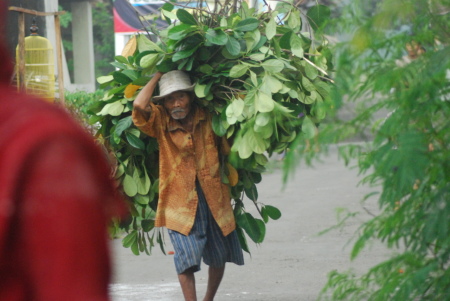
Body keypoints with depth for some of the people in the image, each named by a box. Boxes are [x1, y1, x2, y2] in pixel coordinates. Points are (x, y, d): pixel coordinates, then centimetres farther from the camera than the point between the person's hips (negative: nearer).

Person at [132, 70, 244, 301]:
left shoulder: (208, 119, -2)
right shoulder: (161, 122, -6)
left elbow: (227, 152, 6)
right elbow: (139, 105, -24)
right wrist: (157, 76, -12)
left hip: (213, 198, 3)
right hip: (180, 201, -3)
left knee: (219, 257, 14)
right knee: (186, 258, -15)